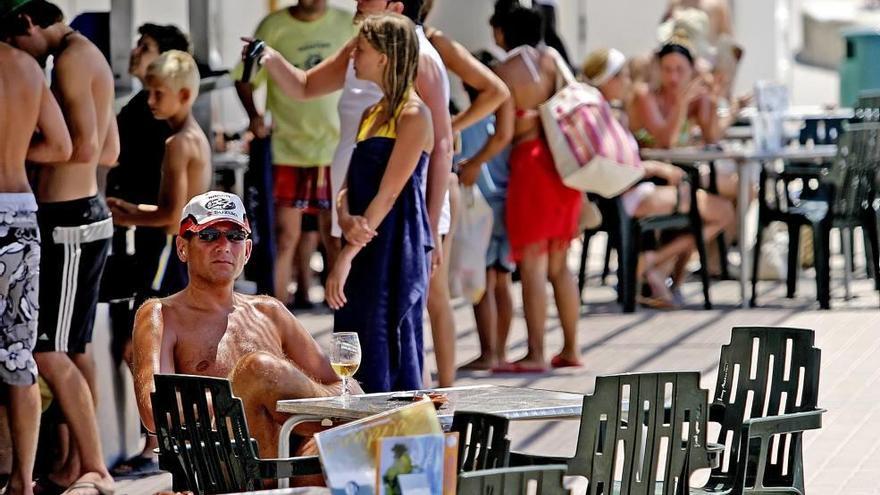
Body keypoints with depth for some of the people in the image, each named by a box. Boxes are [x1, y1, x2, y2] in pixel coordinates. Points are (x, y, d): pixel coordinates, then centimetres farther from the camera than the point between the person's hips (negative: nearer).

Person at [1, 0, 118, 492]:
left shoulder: (71, 59, -13)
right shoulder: (92, 56, 17)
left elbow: (85, 146, -21)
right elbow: (110, 151, 24)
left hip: (68, 220, -10)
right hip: (88, 213, 10)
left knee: (49, 353, -10)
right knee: (75, 349, 14)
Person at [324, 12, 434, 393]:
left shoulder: (413, 116, -10)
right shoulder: (372, 114, 16)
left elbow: (388, 195, -15)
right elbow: (348, 187, 12)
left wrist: (346, 259, -17)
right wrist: (346, 221, -11)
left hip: (396, 252, -9)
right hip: (365, 250, 9)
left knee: (387, 365, -7)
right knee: (355, 361, 9)